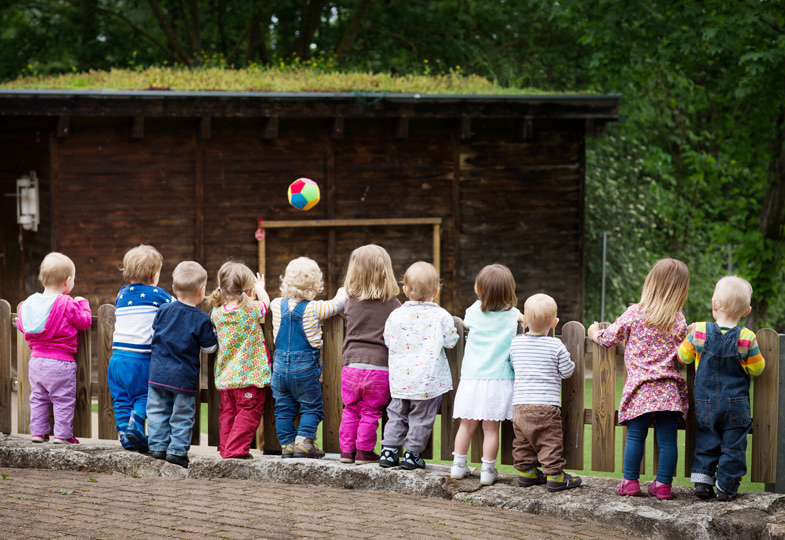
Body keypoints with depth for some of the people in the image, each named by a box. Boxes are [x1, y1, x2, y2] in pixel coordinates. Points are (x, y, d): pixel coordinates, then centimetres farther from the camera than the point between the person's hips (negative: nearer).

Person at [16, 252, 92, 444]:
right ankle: (62, 434, 3)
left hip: (36, 360, 6)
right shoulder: (67, 305, -16)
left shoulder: (30, 303, 4)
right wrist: (82, 304, 9)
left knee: (38, 398, 16)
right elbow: (84, 321, -7)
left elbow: (21, 325, 16)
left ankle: (38, 432, 18)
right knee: (63, 400, 2)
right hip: (60, 362, -6)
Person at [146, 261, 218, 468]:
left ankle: (158, 445, 12)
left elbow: (154, 330, 13)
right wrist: (212, 332, 13)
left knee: (158, 410, 14)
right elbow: (209, 347, -4)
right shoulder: (202, 319, -12)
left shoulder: (164, 311, -1)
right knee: (182, 415, 7)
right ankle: (177, 450, 6)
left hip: (159, 373, 3)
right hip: (185, 377, -3)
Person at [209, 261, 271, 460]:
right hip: (250, 375, -5)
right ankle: (236, 449, -7)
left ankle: (226, 448, 19)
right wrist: (260, 288, 31)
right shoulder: (251, 310, -13)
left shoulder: (217, 313, -2)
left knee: (228, 412, 15)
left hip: (225, 376, 5)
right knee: (248, 412, -1)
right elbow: (265, 302, 9)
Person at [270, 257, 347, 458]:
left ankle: (286, 444, 10)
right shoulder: (314, 309, -12)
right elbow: (338, 304, 2)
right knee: (311, 407, 7)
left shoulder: (277, 305, 0)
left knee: (283, 407, 12)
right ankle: (304, 440, -5)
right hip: (305, 366, -4)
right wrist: (343, 291, 23)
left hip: (280, 364, 4)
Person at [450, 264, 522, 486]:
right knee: (491, 428, 2)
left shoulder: (475, 311, 3)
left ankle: (458, 465, 18)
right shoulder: (512, 315, 0)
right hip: (499, 380, -1)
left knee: (467, 425, 11)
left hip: (472, 378, 1)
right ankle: (487, 471, 6)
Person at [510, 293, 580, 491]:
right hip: (545, 405, -4)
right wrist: (568, 360, 18)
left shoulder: (516, 343, 3)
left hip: (519, 406, 4)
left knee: (522, 442, 15)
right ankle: (554, 476, 3)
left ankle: (526, 472, 22)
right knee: (549, 443, 1)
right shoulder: (556, 346, -9)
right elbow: (567, 372, -1)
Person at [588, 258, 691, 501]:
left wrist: (595, 334, 26)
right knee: (667, 439, 3)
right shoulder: (679, 321, 0)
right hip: (669, 389, 1)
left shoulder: (634, 314, -2)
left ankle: (630, 481, 9)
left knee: (635, 436, 6)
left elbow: (609, 338, 5)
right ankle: (663, 485, 4)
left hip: (640, 389, -1)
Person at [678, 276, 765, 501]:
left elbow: (684, 356, 4)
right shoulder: (746, 338, -13)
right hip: (736, 404, -2)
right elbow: (757, 368, -4)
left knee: (707, 441, 15)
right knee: (733, 444, 7)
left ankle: (702, 480, 8)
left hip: (706, 404, 2)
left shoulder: (699, 332, -10)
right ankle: (726, 486, 8)